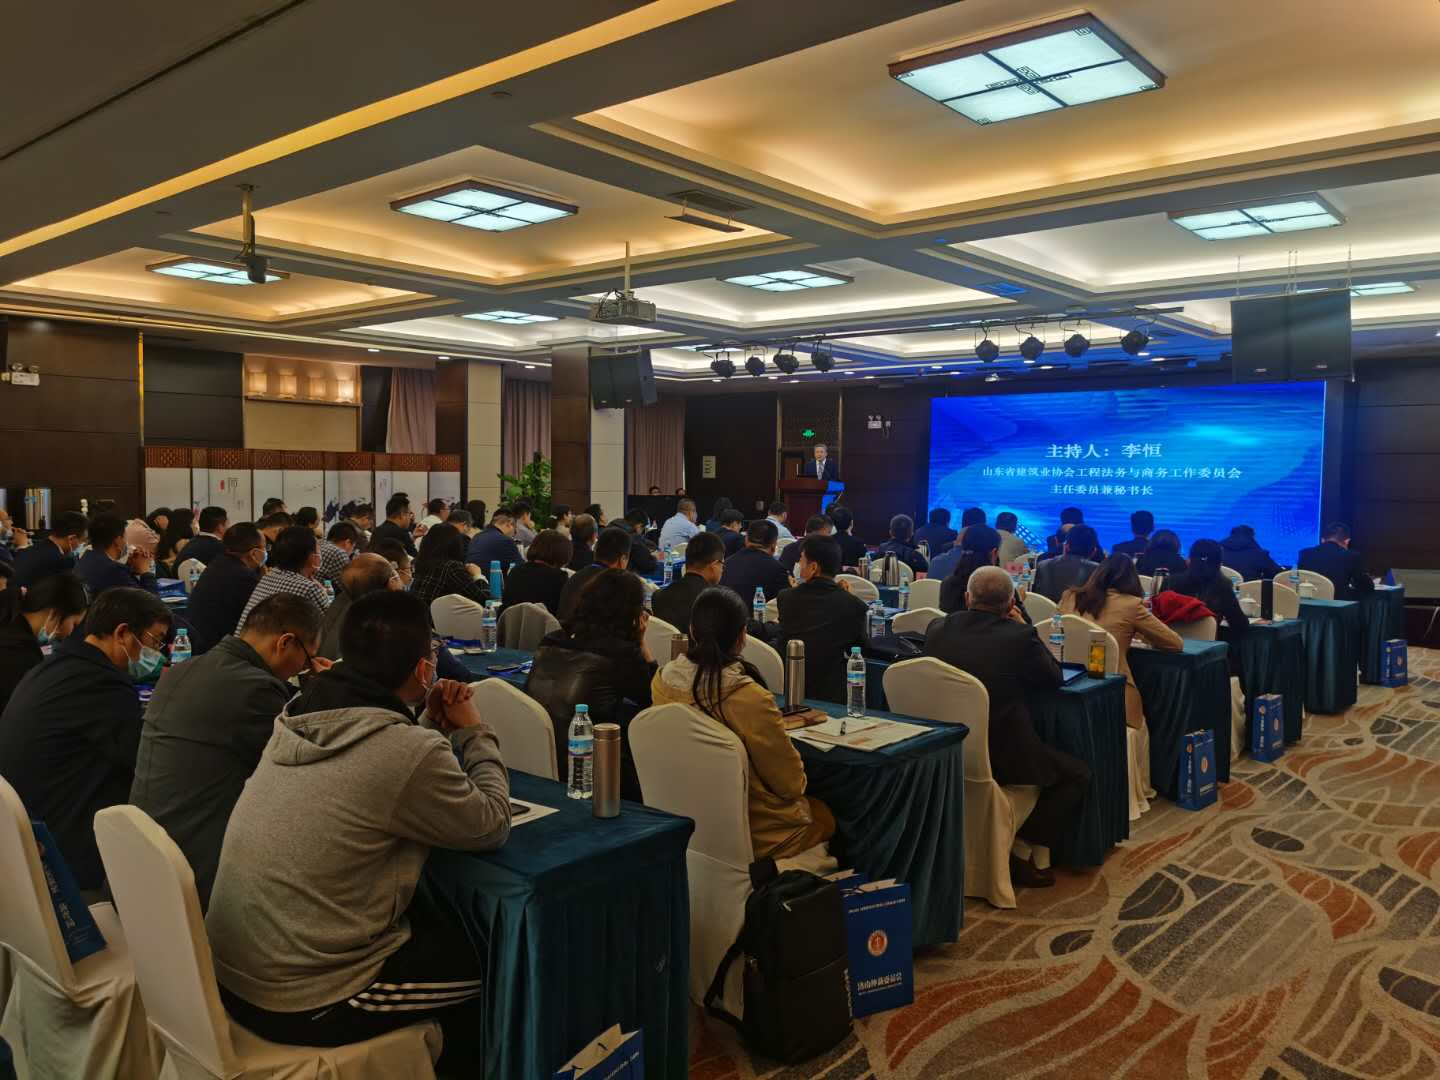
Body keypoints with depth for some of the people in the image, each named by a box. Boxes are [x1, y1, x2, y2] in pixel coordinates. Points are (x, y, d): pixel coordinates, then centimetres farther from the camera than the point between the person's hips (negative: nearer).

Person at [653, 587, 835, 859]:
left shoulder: (662, 681, -14)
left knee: (814, 805, 28)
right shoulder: (750, 699, -31)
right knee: (827, 815, 24)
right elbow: (791, 783, -15)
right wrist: (797, 783, 7)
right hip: (752, 831, -6)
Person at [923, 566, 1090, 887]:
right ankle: (1028, 853, 12)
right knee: (1077, 773, 16)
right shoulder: (1019, 636, -15)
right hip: (999, 758, -6)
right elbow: (1054, 677, 3)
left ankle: (1024, 848, 29)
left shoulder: (937, 628, -2)